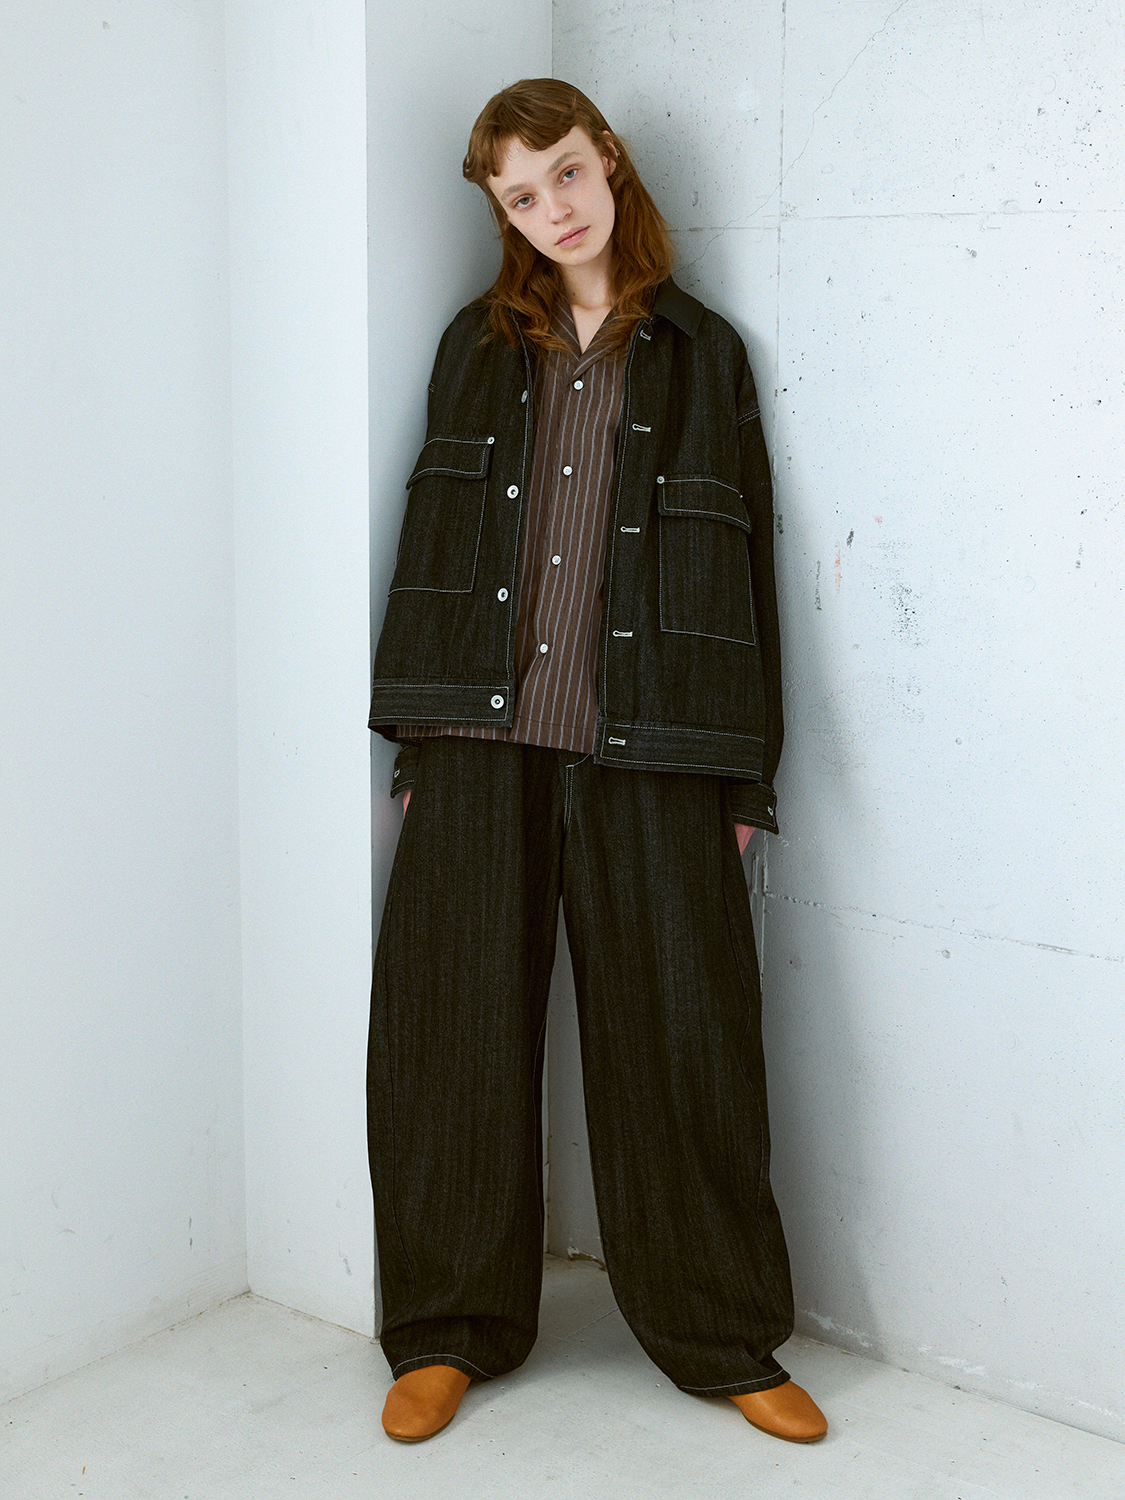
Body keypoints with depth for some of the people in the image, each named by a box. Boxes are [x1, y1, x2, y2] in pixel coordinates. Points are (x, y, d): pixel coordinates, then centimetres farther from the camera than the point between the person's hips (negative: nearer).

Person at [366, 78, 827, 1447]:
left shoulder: (701, 355, 8)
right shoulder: (479, 346, 13)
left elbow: (742, 564, 5)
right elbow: (432, 539, 11)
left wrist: (743, 775, 0)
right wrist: (417, 739, 4)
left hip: (645, 749, -1)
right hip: (483, 737, 2)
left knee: (681, 1038, 1)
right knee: (454, 1031, 4)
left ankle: (726, 1341, 16)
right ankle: (449, 1331, 20)